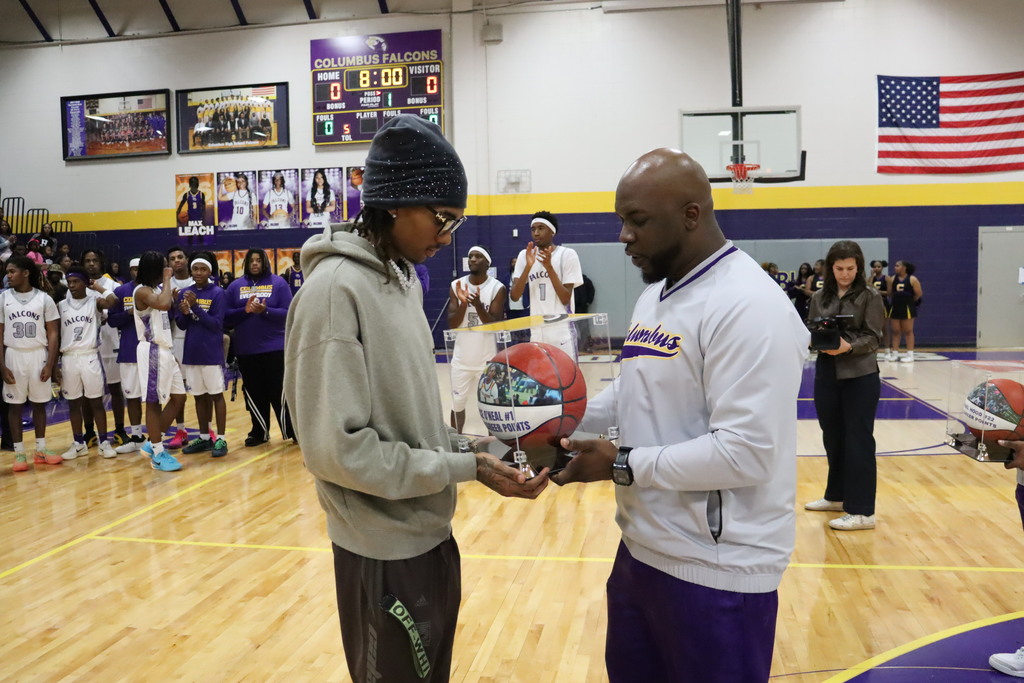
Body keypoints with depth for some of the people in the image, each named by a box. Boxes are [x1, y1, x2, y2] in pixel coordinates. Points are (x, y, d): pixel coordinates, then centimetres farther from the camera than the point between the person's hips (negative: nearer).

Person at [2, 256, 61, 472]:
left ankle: (40, 450, 18)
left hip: (38, 355, 0)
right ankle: (19, 453, 11)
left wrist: (50, 364, -7)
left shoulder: (44, 298, -1)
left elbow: (53, 333, 0)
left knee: (39, 403, 8)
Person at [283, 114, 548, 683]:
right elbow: (336, 447, -24)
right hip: (385, 552, -8)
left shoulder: (403, 278, 7)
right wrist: (465, 468, -21)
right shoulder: (335, 290, -21)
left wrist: (471, 447, -2)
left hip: (430, 534, 8)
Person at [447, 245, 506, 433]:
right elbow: (452, 324, -4)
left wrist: (478, 306, -30)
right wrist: (463, 304, -23)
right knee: (457, 404, 11)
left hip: (487, 358, -3)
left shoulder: (498, 288, -8)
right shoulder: (456, 286, 0)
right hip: (462, 357, 3)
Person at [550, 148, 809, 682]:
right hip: (642, 550, 9)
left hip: (716, 572, -9)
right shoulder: (656, 293, 10)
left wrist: (623, 465, -21)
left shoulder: (748, 306, -22)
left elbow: (745, 453, -27)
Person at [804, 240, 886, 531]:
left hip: (860, 376, -4)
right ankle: (836, 496, 31)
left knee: (858, 441, -2)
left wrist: (848, 346, -25)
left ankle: (862, 511, 3)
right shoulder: (819, 297, 8)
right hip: (826, 373, 4)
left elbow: (873, 338, -7)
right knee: (832, 438, 14)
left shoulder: (870, 296, -3)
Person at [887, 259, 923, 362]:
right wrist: (896, 300, 7)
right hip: (895, 307, 4)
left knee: (908, 331, 1)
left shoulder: (912, 279, -7)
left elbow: (919, 293, -4)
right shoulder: (893, 279, 3)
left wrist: (909, 300, 5)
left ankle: (910, 354, 5)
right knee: (895, 331, 8)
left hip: (907, 308, -4)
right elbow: (890, 293, 8)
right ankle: (894, 353, 14)